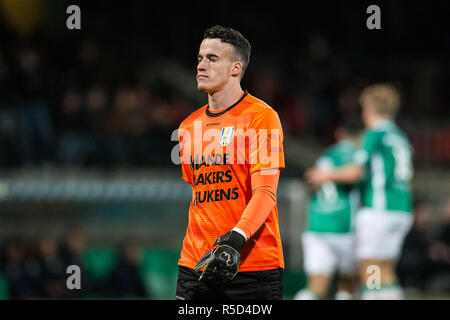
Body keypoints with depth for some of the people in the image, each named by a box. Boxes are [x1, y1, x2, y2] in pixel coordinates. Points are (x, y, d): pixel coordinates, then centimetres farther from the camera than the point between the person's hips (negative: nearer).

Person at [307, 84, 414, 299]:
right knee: (386, 275, 11)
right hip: (402, 213, 8)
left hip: (378, 211, -8)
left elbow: (355, 172, -13)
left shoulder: (375, 135, -7)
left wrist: (326, 176, 3)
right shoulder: (401, 138, 17)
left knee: (369, 275, -6)